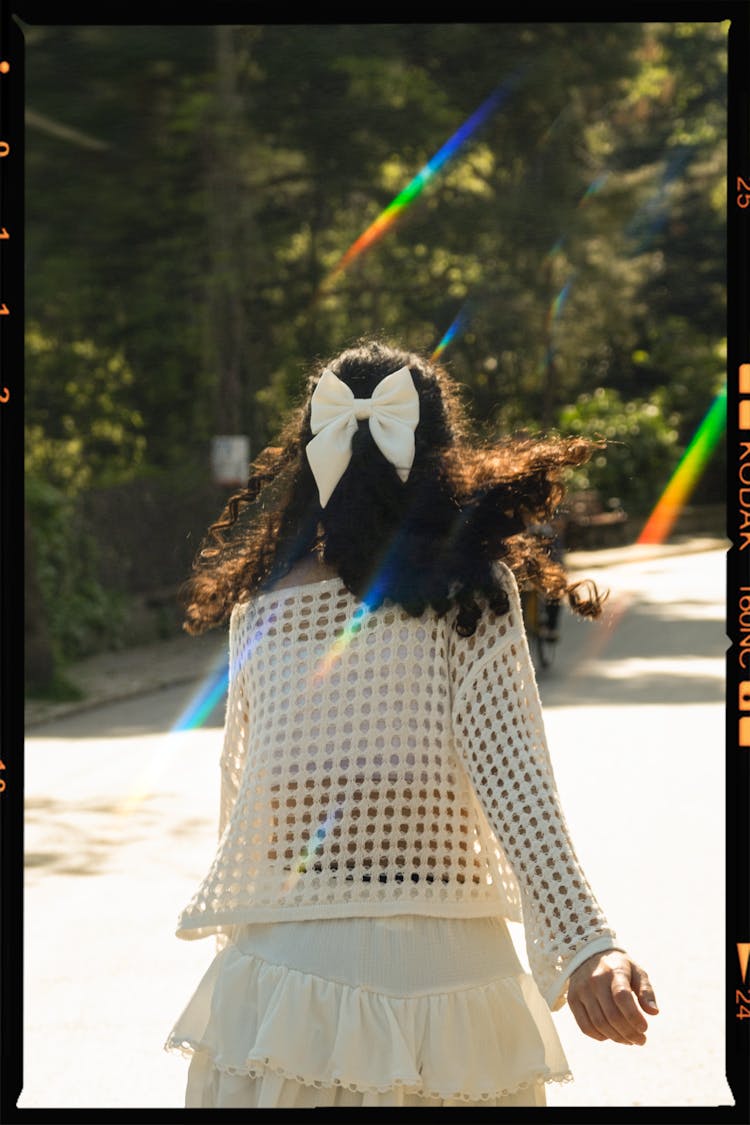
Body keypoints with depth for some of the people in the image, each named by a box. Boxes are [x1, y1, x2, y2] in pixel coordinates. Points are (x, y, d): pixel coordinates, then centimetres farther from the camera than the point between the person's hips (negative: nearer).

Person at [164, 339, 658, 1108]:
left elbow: (238, 785, 12)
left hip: (279, 968, 2)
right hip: (436, 964, -2)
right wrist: (585, 945, -18)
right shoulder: (467, 589, -4)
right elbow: (510, 776, -14)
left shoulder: (259, 606, 4)